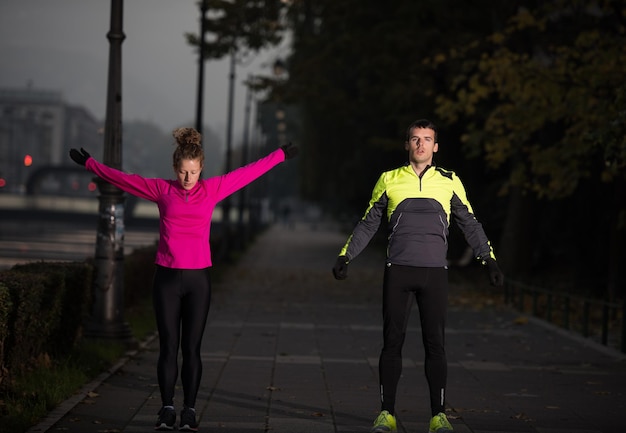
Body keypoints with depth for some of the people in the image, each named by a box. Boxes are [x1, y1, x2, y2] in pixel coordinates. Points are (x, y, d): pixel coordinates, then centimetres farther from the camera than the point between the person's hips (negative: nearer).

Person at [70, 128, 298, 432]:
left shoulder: (213, 189, 3)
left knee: (191, 347, 4)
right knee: (168, 346, 3)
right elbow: (122, 178, 11)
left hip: (197, 280, 0)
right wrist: (90, 164, 17)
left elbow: (248, 172, 10)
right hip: (167, 278, 0)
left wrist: (281, 155, 16)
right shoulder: (162, 190, 2)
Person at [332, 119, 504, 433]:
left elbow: (470, 225, 14)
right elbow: (368, 224, 16)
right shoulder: (389, 180, 9)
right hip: (397, 271, 0)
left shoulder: (449, 181, 9)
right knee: (392, 342, 0)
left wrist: (489, 260, 9)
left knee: (435, 344, -3)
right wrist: (345, 256, 11)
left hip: (434, 273, 0)